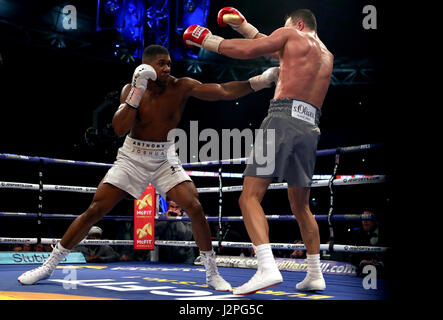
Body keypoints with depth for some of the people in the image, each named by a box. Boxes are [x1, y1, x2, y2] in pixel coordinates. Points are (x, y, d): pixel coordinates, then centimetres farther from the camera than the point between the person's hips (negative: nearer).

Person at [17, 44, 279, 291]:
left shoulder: (181, 87, -12)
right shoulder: (131, 89, -10)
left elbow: (223, 91, -22)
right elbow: (120, 129, -24)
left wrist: (260, 80, -34)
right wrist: (138, 91, -31)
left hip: (165, 159, 0)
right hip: (132, 158, 0)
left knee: (195, 208, -17)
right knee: (94, 211, -4)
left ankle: (212, 273, -1)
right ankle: (49, 265, 9)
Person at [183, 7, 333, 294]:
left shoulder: (292, 35, 10)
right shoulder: (327, 55, 29)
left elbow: (247, 50, -1)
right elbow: (269, 47, 37)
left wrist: (207, 40, 11)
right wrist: (241, 24, 40)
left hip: (283, 118, -7)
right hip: (310, 128, 7)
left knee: (250, 197, -11)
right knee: (300, 206, 18)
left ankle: (267, 268, -28)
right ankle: (315, 275, 19)